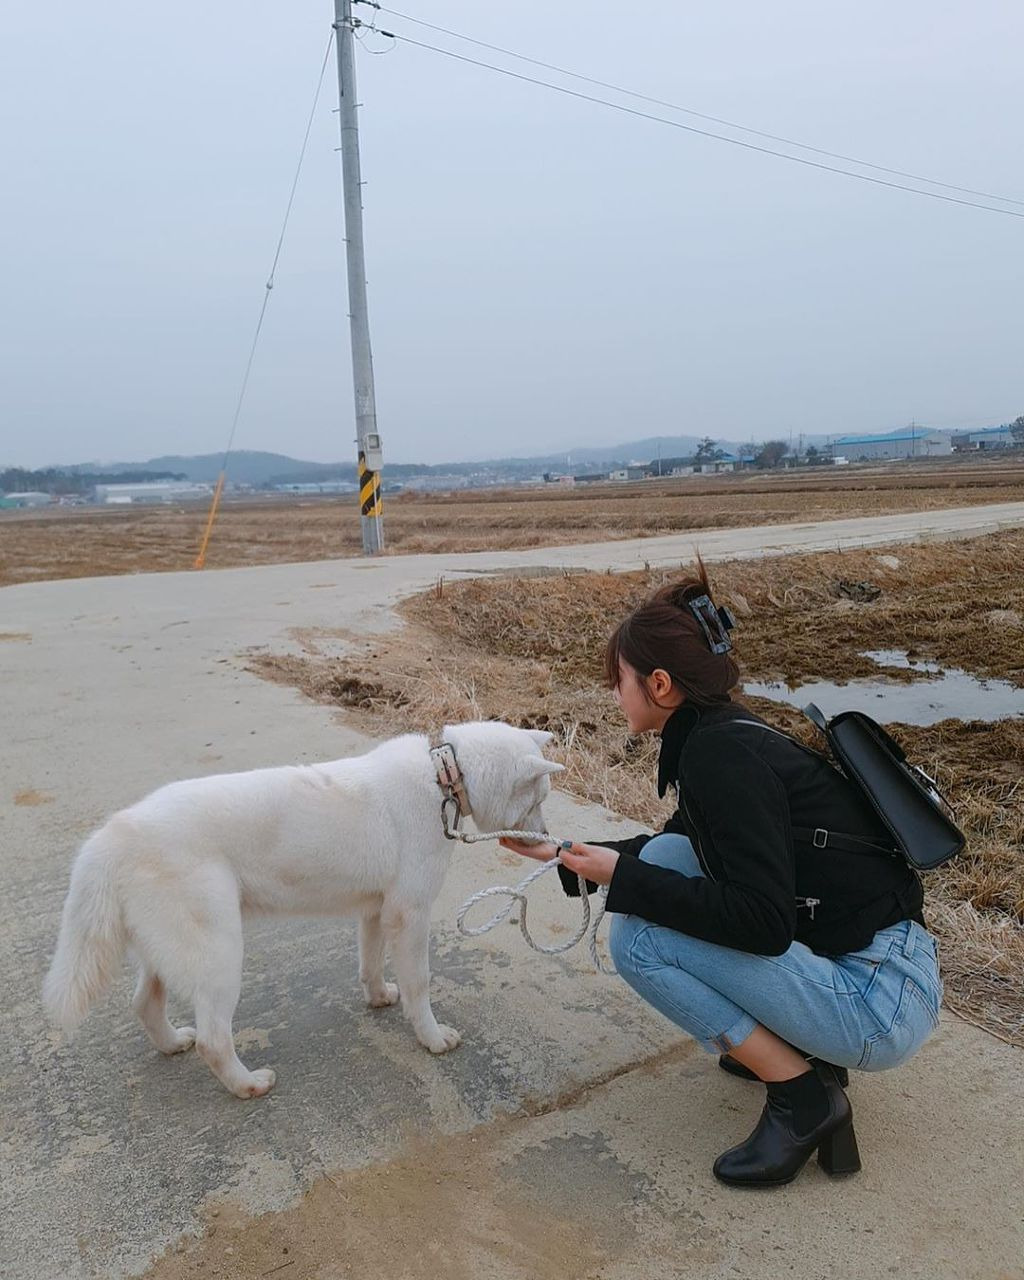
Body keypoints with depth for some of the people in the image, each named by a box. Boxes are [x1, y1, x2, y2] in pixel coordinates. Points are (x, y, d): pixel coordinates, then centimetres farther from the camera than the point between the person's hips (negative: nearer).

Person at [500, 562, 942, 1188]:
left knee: (639, 938, -14)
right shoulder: (720, 732, 8)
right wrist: (564, 855, 25)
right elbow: (675, 847, 24)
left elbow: (763, 921, -26)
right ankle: (796, 1042, 15)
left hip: (883, 1000, -9)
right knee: (668, 855, 9)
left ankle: (804, 1094, -2)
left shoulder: (722, 753, -21)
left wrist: (624, 877, -17)